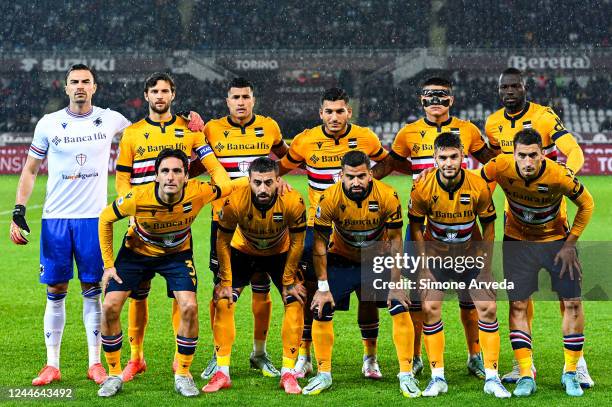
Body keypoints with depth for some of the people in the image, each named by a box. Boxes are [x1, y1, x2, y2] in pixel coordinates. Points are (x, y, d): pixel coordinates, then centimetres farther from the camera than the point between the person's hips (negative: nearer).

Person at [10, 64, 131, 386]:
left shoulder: (110, 120, 3)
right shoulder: (49, 123, 3)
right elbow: (30, 169, 9)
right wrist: (18, 211, 1)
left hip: (93, 217, 0)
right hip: (55, 218, 0)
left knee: (93, 290, 2)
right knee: (55, 292, 3)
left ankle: (95, 363, 8)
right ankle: (51, 365, 8)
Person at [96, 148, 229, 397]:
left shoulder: (197, 193, -31)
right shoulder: (138, 198, -32)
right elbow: (105, 219, -13)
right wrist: (108, 264, -11)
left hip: (177, 253, 0)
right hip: (136, 252, 0)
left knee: (189, 307, -18)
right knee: (110, 307, -12)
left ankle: (182, 374, 3)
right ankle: (114, 375, 8)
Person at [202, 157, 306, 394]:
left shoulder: (293, 202, -33)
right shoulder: (235, 201, -33)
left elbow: (297, 242, -15)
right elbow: (223, 241, -16)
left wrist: (288, 280, -12)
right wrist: (225, 281, -14)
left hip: (280, 253, 0)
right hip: (243, 252, 0)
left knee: (295, 301, -15)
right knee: (223, 301, -13)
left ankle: (288, 372, -6)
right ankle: (222, 372, -4)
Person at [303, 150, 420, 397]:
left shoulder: (388, 197, -24)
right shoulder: (330, 199, -25)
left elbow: (395, 240, -13)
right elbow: (319, 243, -15)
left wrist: (396, 285, -15)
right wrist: (323, 287, -16)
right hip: (341, 259, 0)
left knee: (400, 309, -15)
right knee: (321, 311, -11)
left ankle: (406, 374, -3)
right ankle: (323, 374, 7)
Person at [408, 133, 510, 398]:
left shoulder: (478, 186, -19)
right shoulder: (422, 188, -20)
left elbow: (488, 225, -5)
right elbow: (416, 227, -7)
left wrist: (485, 262, -7)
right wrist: (424, 265, -9)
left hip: (471, 254, 0)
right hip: (436, 254, 0)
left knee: (488, 307, -8)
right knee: (429, 308, -10)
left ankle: (491, 378, 2)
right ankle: (438, 378, 1)